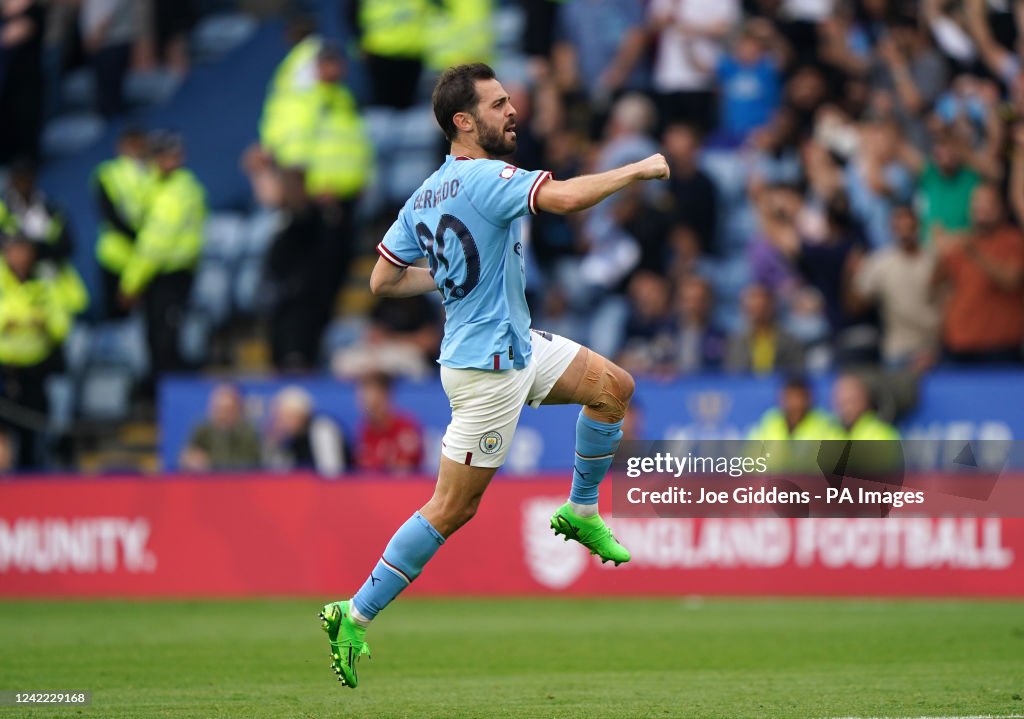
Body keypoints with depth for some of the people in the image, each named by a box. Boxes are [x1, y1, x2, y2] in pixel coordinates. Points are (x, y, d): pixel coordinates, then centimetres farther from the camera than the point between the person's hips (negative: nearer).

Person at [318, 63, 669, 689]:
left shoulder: (427, 194, 6)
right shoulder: (484, 178, -21)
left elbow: (384, 281, 10)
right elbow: (566, 196, -35)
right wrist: (639, 170, -21)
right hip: (487, 367, -10)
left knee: (613, 387, 14)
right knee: (452, 508, -3)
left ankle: (582, 513, 27)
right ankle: (355, 617, 2)